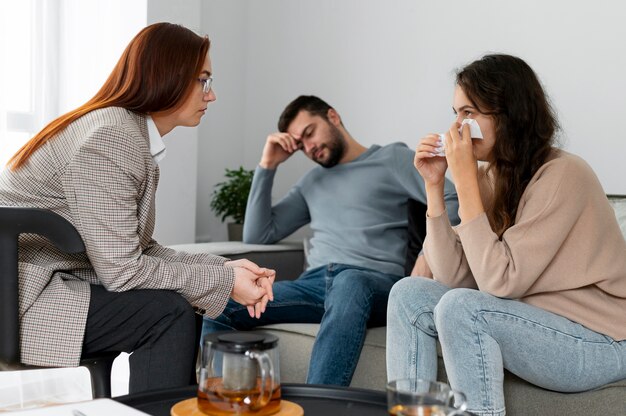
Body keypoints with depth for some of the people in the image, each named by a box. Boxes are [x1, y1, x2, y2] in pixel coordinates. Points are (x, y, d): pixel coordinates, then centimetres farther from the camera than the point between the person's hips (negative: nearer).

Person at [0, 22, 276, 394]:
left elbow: (139, 249, 5)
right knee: (171, 313, -16)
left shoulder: (138, 139, 8)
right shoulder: (111, 137, -20)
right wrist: (223, 280, -15)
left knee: (179, 308, 4)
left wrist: (224, 267, -6)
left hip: (50, 282, 9)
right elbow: (121, 269, -22)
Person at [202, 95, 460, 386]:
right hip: (313, 283, 5)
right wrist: (267, 165, 19)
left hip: (374, 283, -5)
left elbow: (453, 201, 0)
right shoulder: (311, 182, 30)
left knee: (349, 283, -43)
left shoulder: (392, 158, 14)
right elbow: (257, 236, 24)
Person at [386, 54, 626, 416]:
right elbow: (453, 277, -5)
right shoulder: (489, 176, 1)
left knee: (460, 308, -27)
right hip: (531, 321, 7)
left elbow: (501, 283, -24)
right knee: (409, 295, -4)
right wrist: (434, 185, -10)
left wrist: (465, 180, -23)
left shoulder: (562, 175, -20)